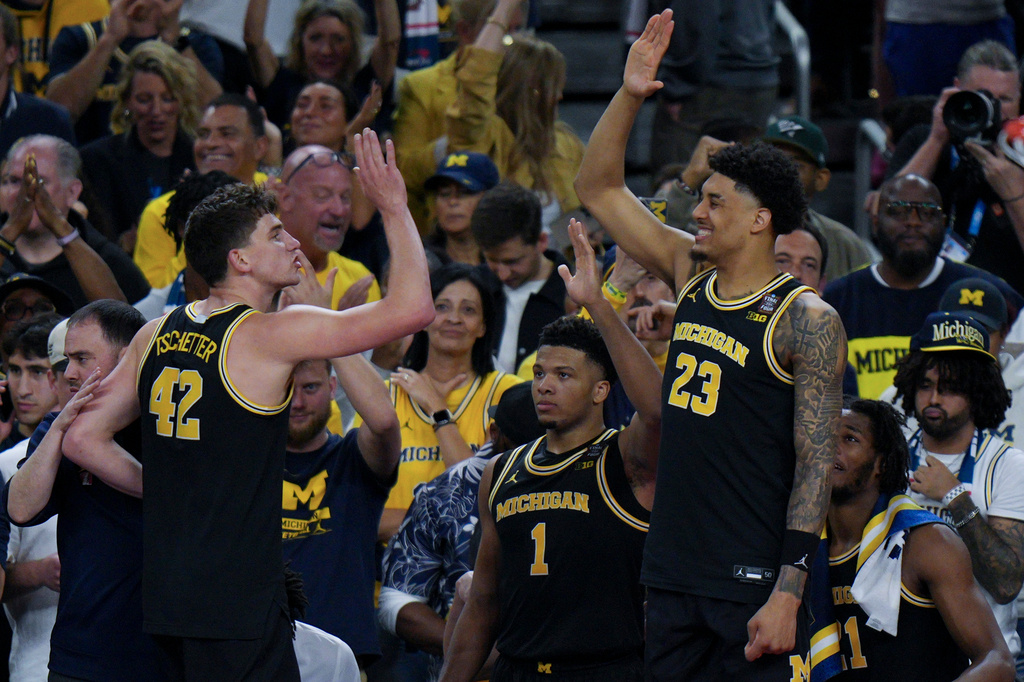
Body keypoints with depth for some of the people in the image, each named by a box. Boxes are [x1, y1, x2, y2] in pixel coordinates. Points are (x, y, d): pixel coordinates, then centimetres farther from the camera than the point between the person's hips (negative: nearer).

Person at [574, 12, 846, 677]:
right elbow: (599, 189, 19)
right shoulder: (692, 278, 11)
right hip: (674, 573, 7)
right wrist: (630, 95, 4)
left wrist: (788, 591, -19)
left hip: (752, 583, -7)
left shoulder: (806, 320, -8)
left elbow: (816, 463, -13)